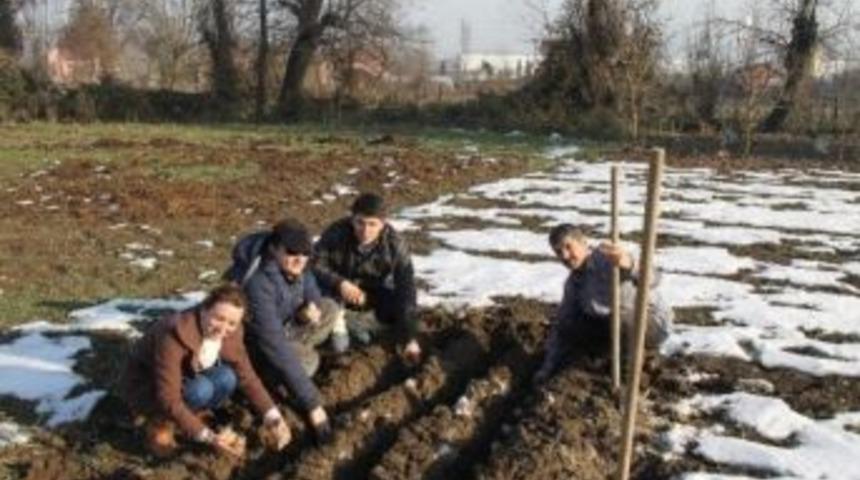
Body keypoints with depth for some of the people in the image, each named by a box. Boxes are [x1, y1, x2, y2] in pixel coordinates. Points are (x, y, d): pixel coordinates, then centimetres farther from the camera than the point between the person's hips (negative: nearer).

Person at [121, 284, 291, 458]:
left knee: (226, 378, -23)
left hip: (188, 379, 6)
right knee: (201, 389, -32)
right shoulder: (174, 336, -35)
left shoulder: (229, 332, -16)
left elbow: (247, 376, -8)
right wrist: (208, 437, -45)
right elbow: (169, 400, -37)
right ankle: (159, 425, -7)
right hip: (145, 390, -6)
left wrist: (272, 416, -21)